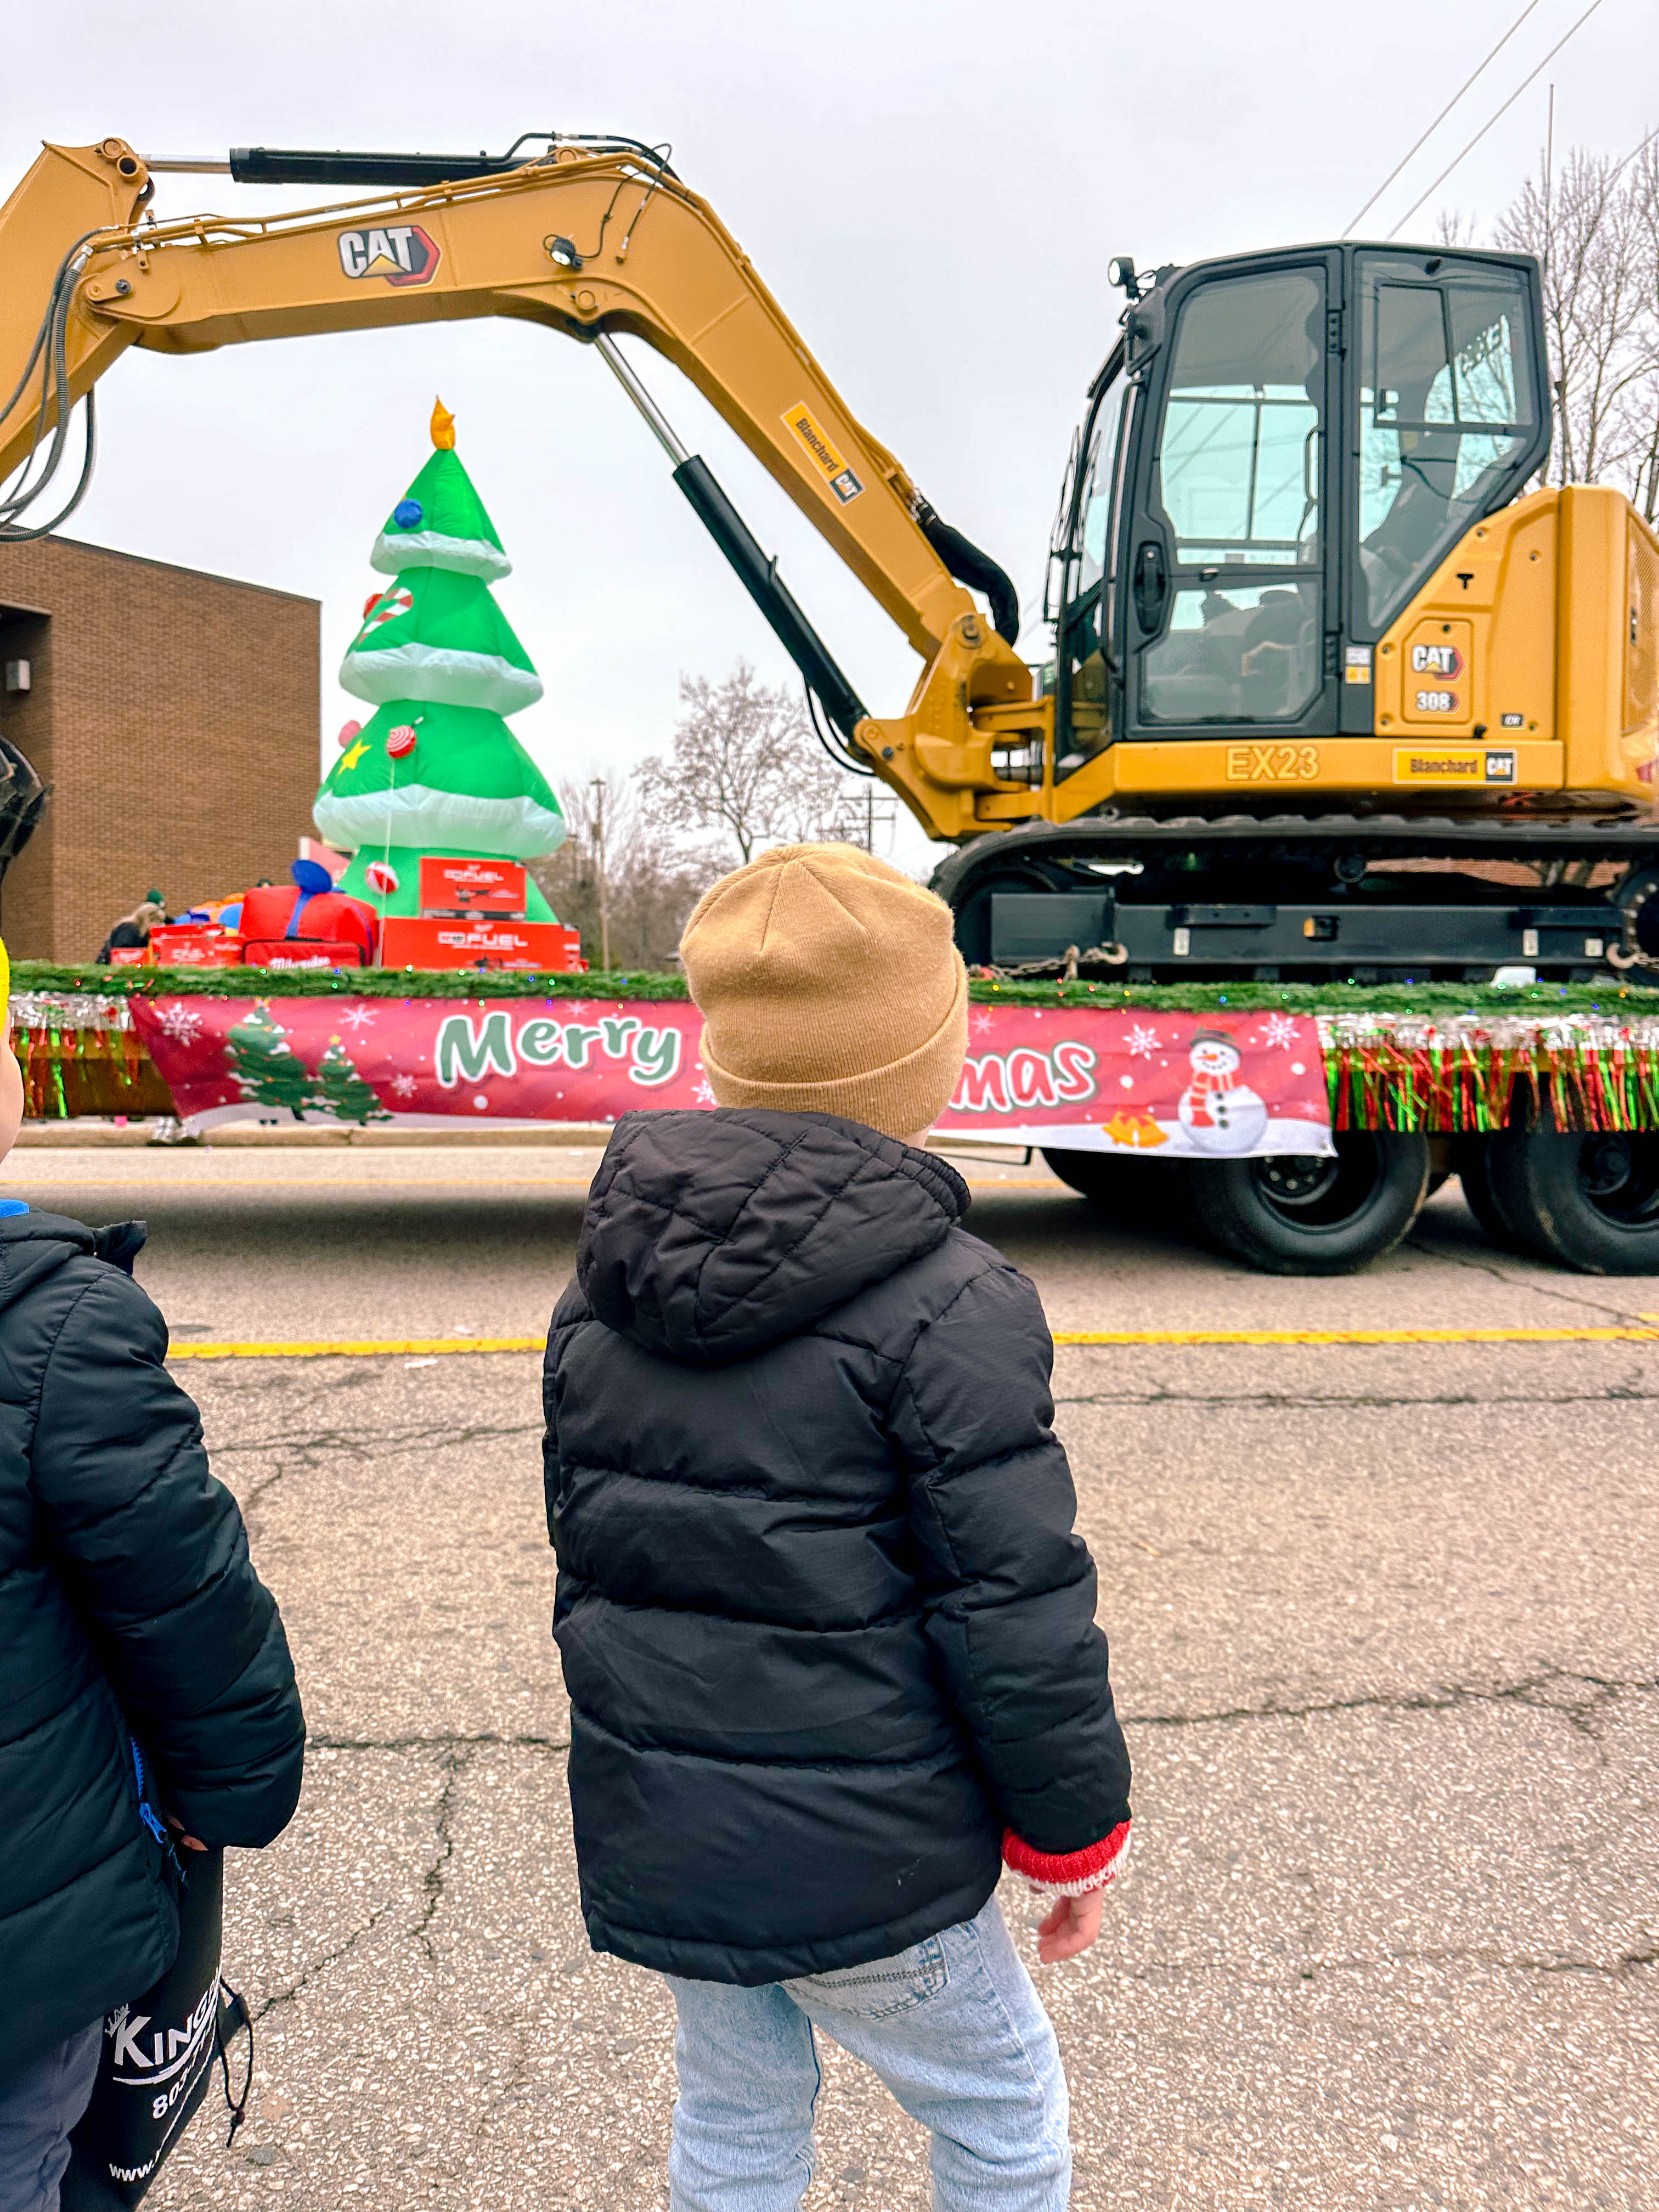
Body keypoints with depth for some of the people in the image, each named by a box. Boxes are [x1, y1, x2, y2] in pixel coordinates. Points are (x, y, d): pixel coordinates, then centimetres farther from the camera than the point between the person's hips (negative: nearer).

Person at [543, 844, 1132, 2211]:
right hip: (858, 1858, -6)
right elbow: (1015, 1607, -19)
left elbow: (581, 1549, 10)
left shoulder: (604, 1290, 1)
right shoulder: (947, 1304, -21)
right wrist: (1076, 1832, -3)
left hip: (652, 1839, 6)